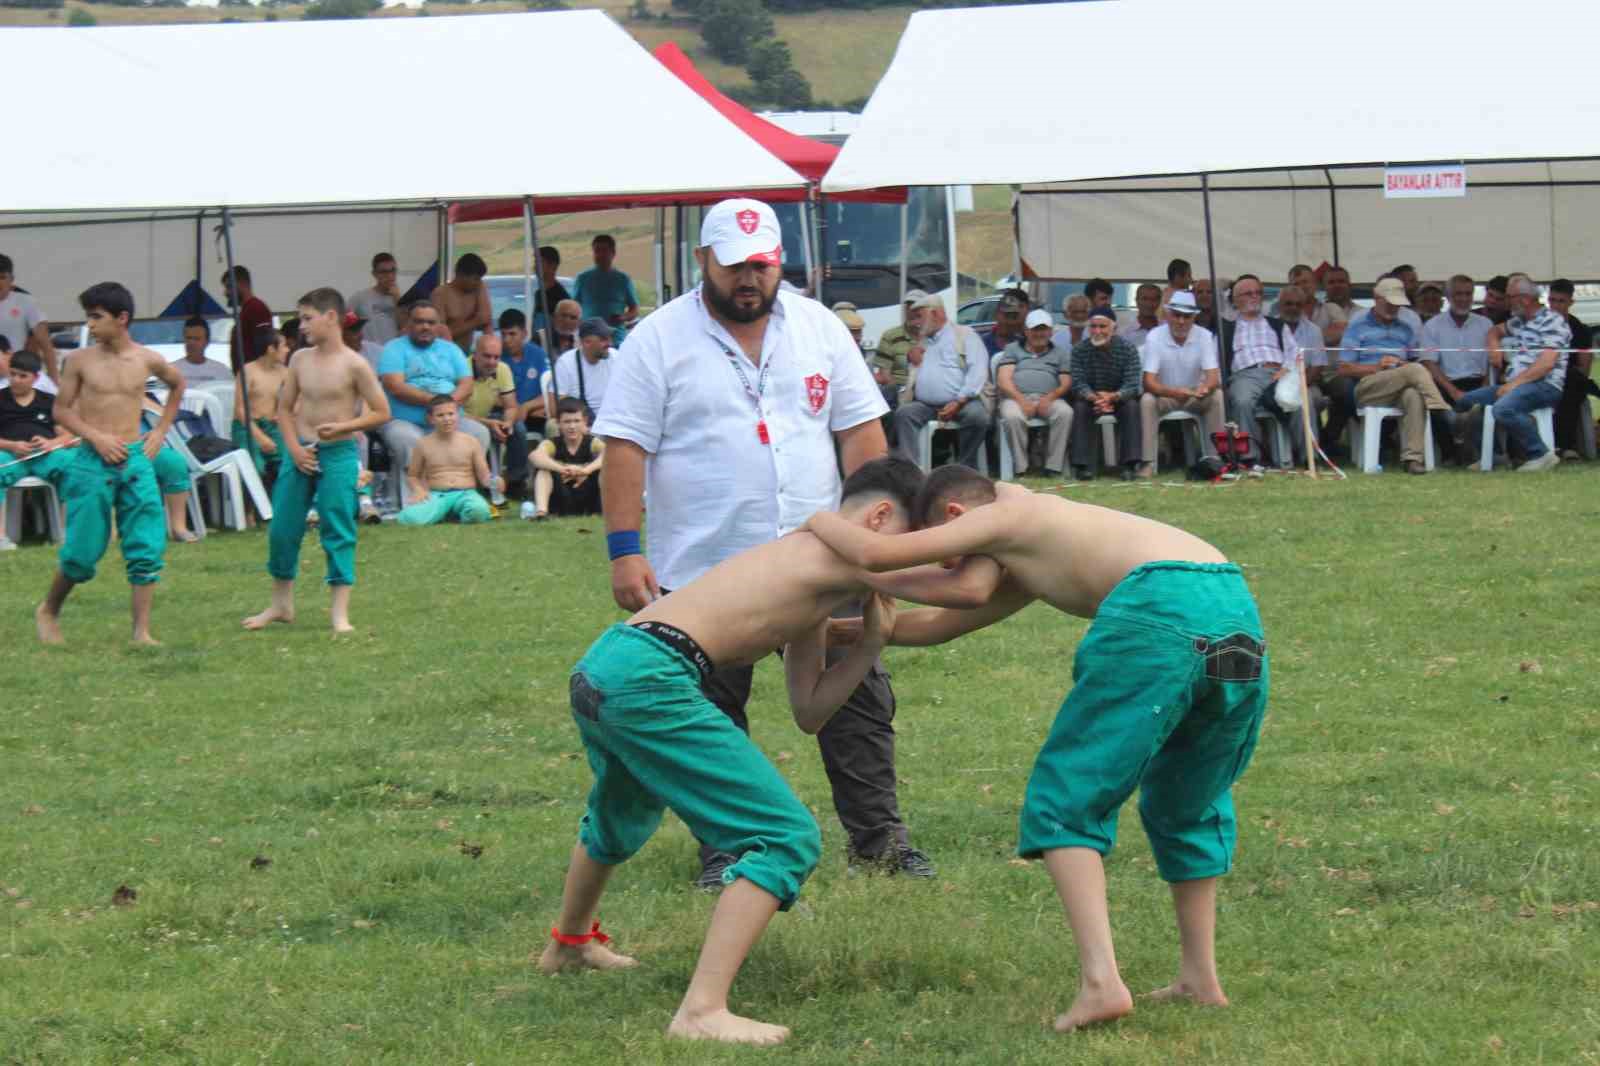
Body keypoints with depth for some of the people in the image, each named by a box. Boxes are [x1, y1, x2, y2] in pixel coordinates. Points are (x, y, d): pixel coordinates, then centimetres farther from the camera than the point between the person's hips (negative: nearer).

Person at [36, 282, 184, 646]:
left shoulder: (147, 360, 3)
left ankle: (142, 632, 1)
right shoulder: (81, 360, -2)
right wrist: (96, 436, -12)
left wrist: (161, 430, 13)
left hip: (136, 461, 2)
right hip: (92, 462, -2)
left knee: (146, 551, -4)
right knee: (82, 551, 2)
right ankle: (48, 611, 26)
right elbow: (61, 410, 2)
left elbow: (177, 385, 23)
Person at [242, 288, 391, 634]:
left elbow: (381, 412, -5)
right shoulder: (300, 359, 6)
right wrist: (294, 448, -1)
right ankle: (281, 605, 24)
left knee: (338, 532, -3)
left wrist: (343, 427, -18)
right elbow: (285, 408, 13)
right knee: (282, 529, 8)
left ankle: (340, 613, 3)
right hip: (299, 453, 5)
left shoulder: (353, 365, -9)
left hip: (338, 455, -5)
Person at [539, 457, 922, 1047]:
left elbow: (809, 712, 25)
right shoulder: (844, 551, -2)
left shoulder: (813, 574, 25)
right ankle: (702, 1011, -17)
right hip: (647, 680, -10)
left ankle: (569, 944, 66)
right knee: (788, 838, -9)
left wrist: (871, 643, 16)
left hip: (599, 667, 10)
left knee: (620, 817, 40)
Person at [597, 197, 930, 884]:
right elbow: (625, 448, -6)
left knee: (856, 699, 3)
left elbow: (859, 430, 8)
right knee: (712, 720, 4)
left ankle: (878, 838, 13)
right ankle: (723, 850, 15)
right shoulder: (659, 341, -2)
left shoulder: (818, 328, 7)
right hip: (702, 571, -2)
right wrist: (624, 552, -14)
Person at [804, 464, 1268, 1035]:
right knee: (1186, 805, 26)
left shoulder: (1003, 516, 16)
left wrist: (818, 522, 26)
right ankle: (1200, 978, 27)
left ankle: (1101, 981, -9)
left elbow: (874, 552, 7)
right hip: (1239, 608, 8)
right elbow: (946, 620, 46)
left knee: (1066, 800, 4)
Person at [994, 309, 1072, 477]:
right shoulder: (1013, 349, 22)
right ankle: (1021, 468, -31)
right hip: (1016, 397, -1)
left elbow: (1066, 383, 11)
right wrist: (1021, 400, -13)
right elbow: (1003, 381, 7)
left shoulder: (1061, 353, 25)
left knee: (1065, 412, -33)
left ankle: (1053, 468, -33)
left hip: (1049, 399, 1)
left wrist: (1050, 397, -12)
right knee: (1012, 416, -37)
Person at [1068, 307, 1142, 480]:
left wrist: (1113, 397, -41)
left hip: (1119, 399, 0)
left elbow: (1132, 385, -20)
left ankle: (1131, 464, -31)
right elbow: (1078, 383, -17)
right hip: (1091, 397, 0)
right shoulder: (1079, 350, -8)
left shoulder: (1128, 349, -10)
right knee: (1080, 407, -30)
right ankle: (1081, 464, -31)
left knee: (1132, 406, -30)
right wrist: (1094, 398, -39)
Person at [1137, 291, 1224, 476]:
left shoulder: (1204, 336, -10)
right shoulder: (1155, 337, -15)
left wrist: (1204, 389, -44)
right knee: (1147, 401, -32)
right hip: (1164, 394, -2)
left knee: (1217, 396, -26)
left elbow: (1213, 377, -18)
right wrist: (1174, 392, -43)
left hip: (1195, 394, 2)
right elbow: (1149, 382, -23)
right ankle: (1147, 463, -32)